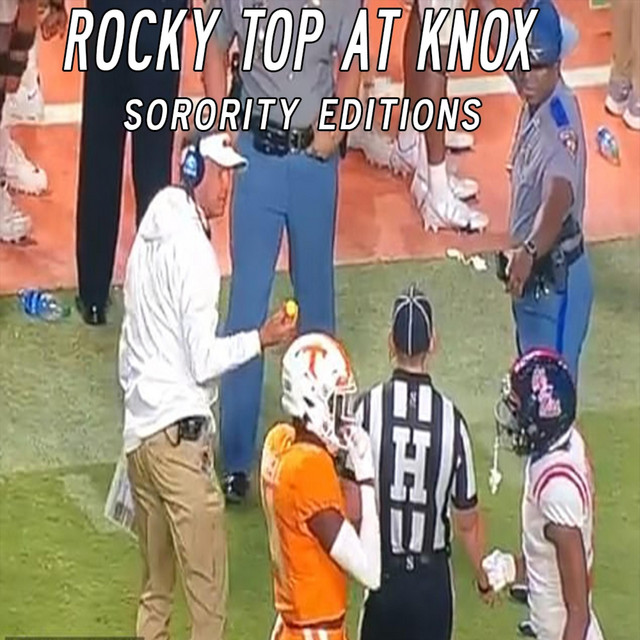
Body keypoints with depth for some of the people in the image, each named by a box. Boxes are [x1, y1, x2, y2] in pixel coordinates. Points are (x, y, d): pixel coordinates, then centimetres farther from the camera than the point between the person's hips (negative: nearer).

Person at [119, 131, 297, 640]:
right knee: (207, 585, -2)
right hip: (178, 431, -9)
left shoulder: (155, 223, 7)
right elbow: (204, 361, -17)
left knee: (155, 588, 17)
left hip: (139, 427, 9)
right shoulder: (193, 249, -18)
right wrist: (262, 339, -6)